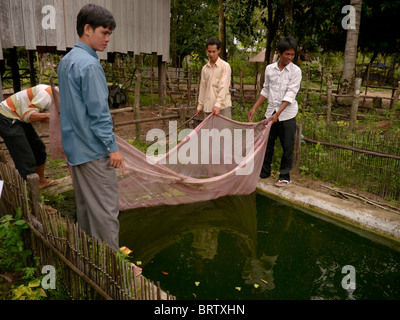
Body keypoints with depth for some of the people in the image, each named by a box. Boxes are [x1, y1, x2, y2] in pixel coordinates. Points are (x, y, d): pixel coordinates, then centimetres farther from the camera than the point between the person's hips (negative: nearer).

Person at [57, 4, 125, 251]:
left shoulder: (66, 61, 13)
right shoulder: (89, 65, -17)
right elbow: (98, 112, -19)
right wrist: (112, 147, -14)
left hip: (74, 147, 10)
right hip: (93, 149, -10)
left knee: (85, 206, 17)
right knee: (106, 209, -2)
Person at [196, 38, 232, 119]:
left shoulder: (225, 66, -3)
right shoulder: (204, 68, 14)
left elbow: (224, 87, -14)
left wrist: (218, 104, -25)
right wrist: (200, 106, 15)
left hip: (222, 106, -5)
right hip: (207, 107, 5)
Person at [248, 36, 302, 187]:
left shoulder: (295, 71, -7)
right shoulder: (269, 68, 5)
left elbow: (290, 95, -15)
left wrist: (278, 113, -24)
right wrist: (254, 108, 8)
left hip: (287, 115, -4)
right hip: (271, 113, 4)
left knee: (287, 146, 3)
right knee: (267, 143, 12)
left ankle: (284, 176, 17)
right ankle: (264, 171, 29)